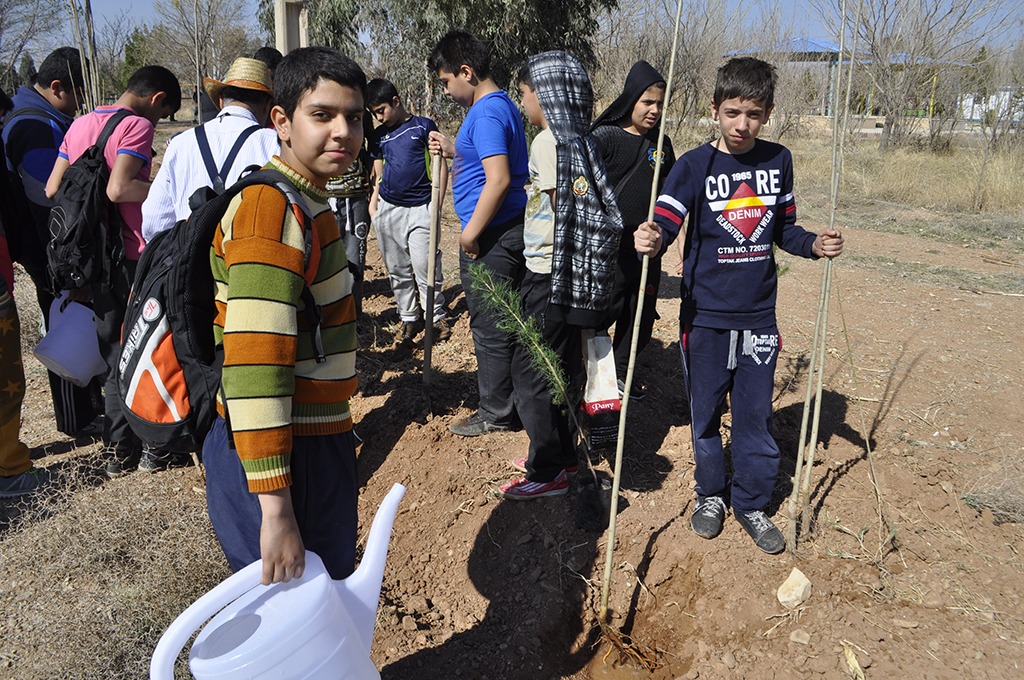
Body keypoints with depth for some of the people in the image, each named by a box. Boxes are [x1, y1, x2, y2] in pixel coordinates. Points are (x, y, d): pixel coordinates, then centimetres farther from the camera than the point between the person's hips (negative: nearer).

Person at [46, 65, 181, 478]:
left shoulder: (79, 125, 14)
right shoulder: (137, 125, -10)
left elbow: (52, 189, 12)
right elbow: (119, 189, -23)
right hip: (134, 258, -7)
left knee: (114, 356, 16)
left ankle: (119, 451, 24)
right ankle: (151, 444, 13)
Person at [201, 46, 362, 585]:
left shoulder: (303, 203, 13)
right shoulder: (275, 208, -20)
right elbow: (253, 364, -28)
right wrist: (275, 507, -29)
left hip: (312, 441, 10)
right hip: (274, 456, -10)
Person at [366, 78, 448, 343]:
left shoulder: (423, 126, 1)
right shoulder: (378, 136, 14)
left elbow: (440, 164, 3)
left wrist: (438, 201, -3)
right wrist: (372, 203, 5)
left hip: (420, 209, -4)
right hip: (388, 209, 4)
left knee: (426, 268, -6)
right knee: (398, 270, 8)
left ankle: (436, 317, 11)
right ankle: (409, 317, 22)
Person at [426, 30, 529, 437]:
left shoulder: (486, 113, -17)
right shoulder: (502, 105, 16)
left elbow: (499, 179, -26)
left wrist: (470, 233, -20)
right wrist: (454, 150, 16)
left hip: (490, 239, -10)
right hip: (511, 231, 10)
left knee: (490, 328, 1)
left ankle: (495, 414, 13)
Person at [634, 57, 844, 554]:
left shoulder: (778, 161, 5)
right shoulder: (694, 166, -6)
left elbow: (782, 230, 13)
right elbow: (663, 224, -16)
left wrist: (813, 245, -6)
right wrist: (650, 241, -38)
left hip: (759, 315, 2)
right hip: (705, 316, -2)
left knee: (755, 415, 9)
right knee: (705, 413, 11)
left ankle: (751, 503, 29)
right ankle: (710, 493, 33)